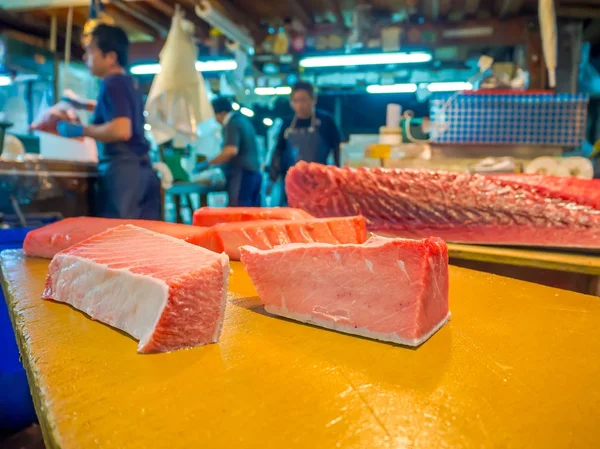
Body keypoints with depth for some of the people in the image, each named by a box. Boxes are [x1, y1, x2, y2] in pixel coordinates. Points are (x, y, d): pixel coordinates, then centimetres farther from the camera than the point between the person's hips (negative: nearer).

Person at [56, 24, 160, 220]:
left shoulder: (112, 84, -9)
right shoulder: (127, 82, 19)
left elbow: (121, 130, -24)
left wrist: (81, 131, -11)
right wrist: (87, 105, 38)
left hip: (122, 169, -9)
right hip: (141, 167, 9)